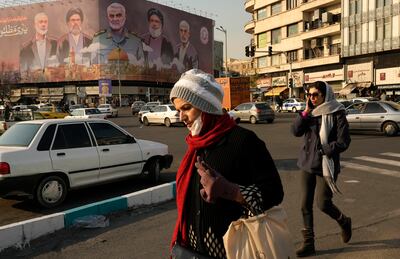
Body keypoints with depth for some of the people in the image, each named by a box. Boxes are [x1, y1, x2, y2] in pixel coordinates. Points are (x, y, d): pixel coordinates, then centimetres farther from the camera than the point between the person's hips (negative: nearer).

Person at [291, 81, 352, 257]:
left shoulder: (337, 114, -10)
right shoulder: (311, 112, 7)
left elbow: (343, 142, -14)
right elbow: (296, 131, -5)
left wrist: (322, 151, -15)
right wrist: (306, 112, -11)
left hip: (326, 165, -5)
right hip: (307, 164, 6)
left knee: (323, 204, -2)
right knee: (306, 204, 6)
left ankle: (344, 222, 32)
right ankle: (308, 244, 18)